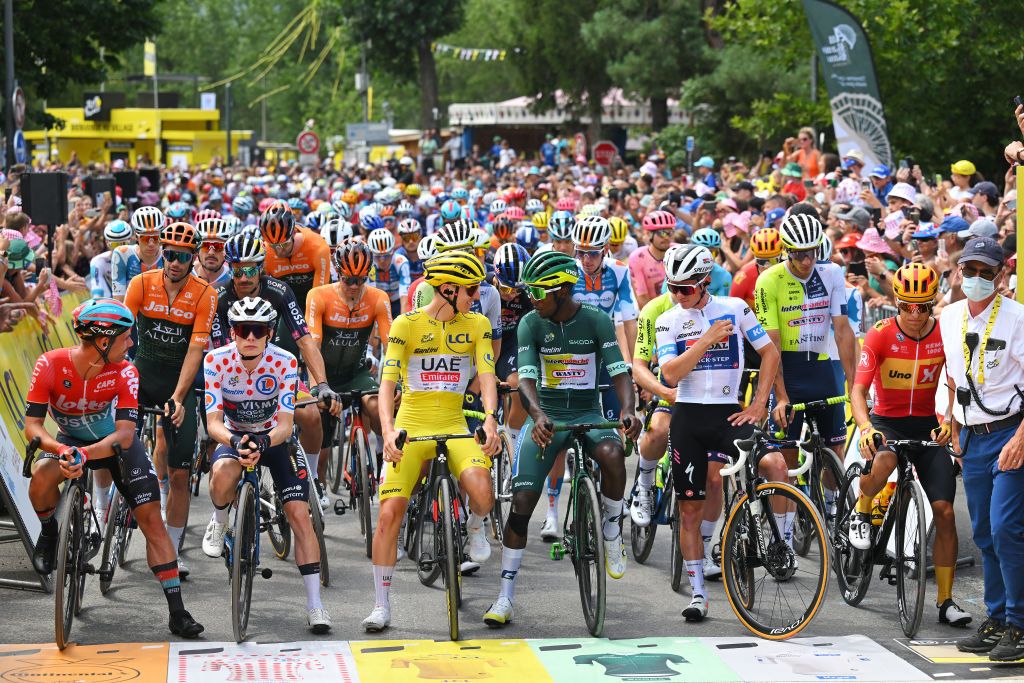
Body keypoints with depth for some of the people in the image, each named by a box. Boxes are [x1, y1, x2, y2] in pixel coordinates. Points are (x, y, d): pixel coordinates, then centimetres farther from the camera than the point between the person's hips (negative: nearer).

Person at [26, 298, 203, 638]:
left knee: (152, 519, -11)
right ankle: (49, 533, 0)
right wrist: (62, 451, -45)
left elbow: (124, 434, -32)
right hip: (72, 441, 0)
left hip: (116, 443, 0)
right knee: (42, 476, -34)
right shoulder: (50, 365, -26)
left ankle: (177, 612, -7)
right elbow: (33, 426, -26)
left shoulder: (124, 373, -25)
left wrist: (84, 455, -49)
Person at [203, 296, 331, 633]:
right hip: (234, 436, 0)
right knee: (223, 473, -35)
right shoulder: (216, 361, -20)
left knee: (299, 513, -15)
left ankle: (315, 605, -12)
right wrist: (235, 441, -45)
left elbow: (285, 425, -24)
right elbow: (213, 422, -23)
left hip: (275, 439, 0)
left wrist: (265, 442, -46)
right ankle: (220, 522, 2)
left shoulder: (285, 362, -21)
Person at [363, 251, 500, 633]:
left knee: (480, 485, -29)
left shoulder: (477, 325, 4)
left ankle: (476, 526, 8)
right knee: (389, 512, -13)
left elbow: (487, 376, -6)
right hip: (411, 429, -1)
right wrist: (388, 430, -28)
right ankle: (381, 606, 0)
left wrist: (490, 418, -25)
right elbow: (388, 382, -12)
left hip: (455, 429, 1)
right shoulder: (407, 325, -5)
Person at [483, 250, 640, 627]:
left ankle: (611, 533, -10)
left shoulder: (596, 321, -7)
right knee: (521, 501, -8)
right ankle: (505, 596, 2)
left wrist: (628, 409, -36)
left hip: (588, 412, -1)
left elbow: (619, 370, -15)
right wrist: (537, 414, -37)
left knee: (612, 454, -36)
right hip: (546, 414, 1)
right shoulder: (531, 323, -5)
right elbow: (526, 376, -16)